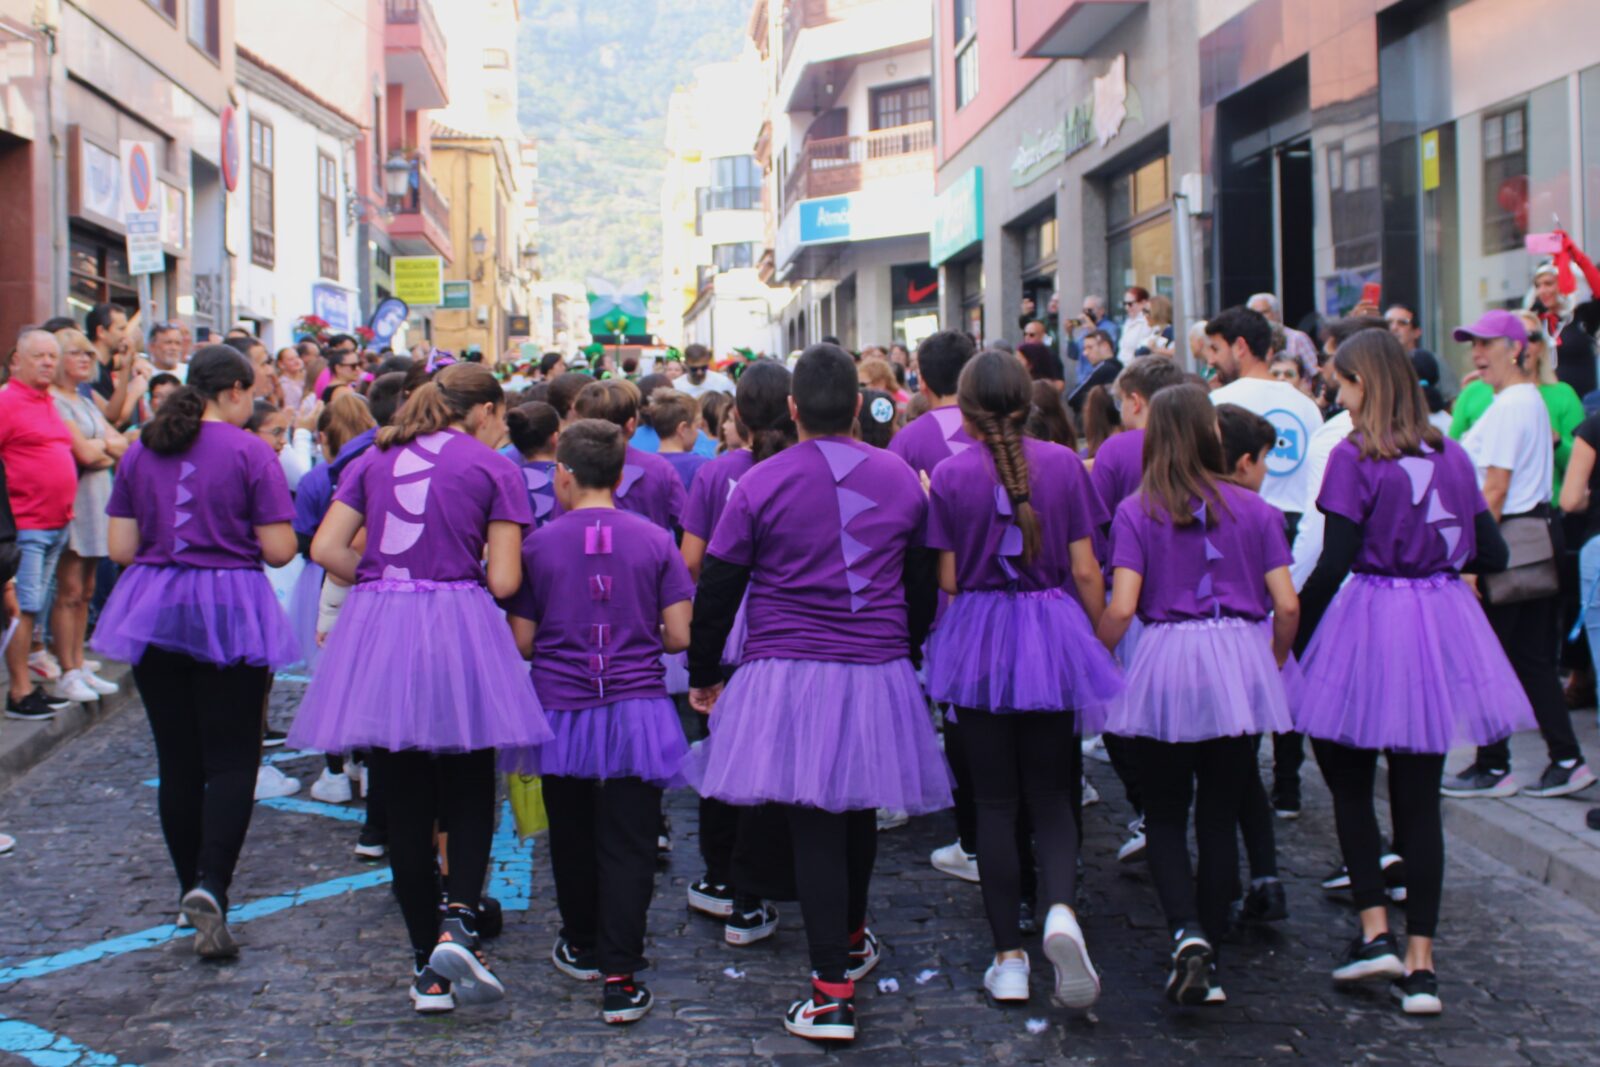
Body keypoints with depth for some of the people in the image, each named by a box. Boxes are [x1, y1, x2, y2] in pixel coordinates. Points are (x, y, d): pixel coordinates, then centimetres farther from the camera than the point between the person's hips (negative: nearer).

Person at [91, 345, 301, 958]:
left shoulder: (140, 452, 5)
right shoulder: (249, 453, -7)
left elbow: (120, 547, 5)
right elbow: (279, 550, -9)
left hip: (152, 608, 4)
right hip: (230, 609, -4)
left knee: (177, 761, 13)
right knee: (231, 760, 0)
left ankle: (193, 888, 21)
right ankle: (211, 887, -17)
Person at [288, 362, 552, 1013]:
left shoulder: (375, 459, 15)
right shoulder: (494, 469, 3)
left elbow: (326, 549, 7)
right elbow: (504, 581, -3)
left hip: (376, 629, 4)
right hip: (457, 629, -3)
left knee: (405, 801, 10)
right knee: (469, 794, 9)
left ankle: (426, 966, 13)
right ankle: (459, 922, -15)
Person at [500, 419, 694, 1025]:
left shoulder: (539, 545, -4)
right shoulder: (655, 542, -2)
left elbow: (521, 642, -1)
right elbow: (679, 636, -4)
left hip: (562, 708, 0)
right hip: (636, 708, 0)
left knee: (572, 839, 17)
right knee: (628, 846, 1)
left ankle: (583, 949, 34)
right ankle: (621, 978, -4)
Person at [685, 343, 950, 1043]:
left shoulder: (762, 483, -6)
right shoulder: (901, 479, 5)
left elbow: (718, 586, -2)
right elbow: (923, 584, 14)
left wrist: (703, 673, 10)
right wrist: (910, 653, 29)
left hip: (790, 674, -3)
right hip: (879, 672, 3)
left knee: (813, 826, -2)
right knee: (858, 812, 21)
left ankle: (833, 991, -5)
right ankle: (852, 938, 42)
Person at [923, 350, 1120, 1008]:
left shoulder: (951, 475, -6)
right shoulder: (1064, 465, -3)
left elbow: (947, 579, -6)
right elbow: (1084, 570, -1)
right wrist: (1096, 638, 10)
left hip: (978, 641, -1)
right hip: (1052, 635, 1)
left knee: (994, 800, 8)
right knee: (1051, 794, 10)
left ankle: (1009, 959, 9)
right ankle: (1061, 910, -19)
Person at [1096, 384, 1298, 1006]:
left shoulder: (1136, 512, -2)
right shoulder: (1254, 510, 4)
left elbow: (1121, 608, -10)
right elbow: (1287, 606, 1)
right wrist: (1273, 663, 18)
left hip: (1166, 664, -2)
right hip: (1241, 665, 2)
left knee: (1165, 817, 10)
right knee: (1220, 818, 11)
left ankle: (1186, 932, -12)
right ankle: (1210, 954, 13)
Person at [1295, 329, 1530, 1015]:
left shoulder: (1355, 457, -10)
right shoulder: (1451, 455, 7)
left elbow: (1335, 562, -14)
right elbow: (1493, 554, 9)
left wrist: (1293, 636, -5)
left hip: (1371, 624, -5)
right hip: (1443, 625, 5)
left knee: (1349, 784, 13)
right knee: (1420, 798, 8)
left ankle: (1375, 932, 3)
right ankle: (1420, 964, 6)